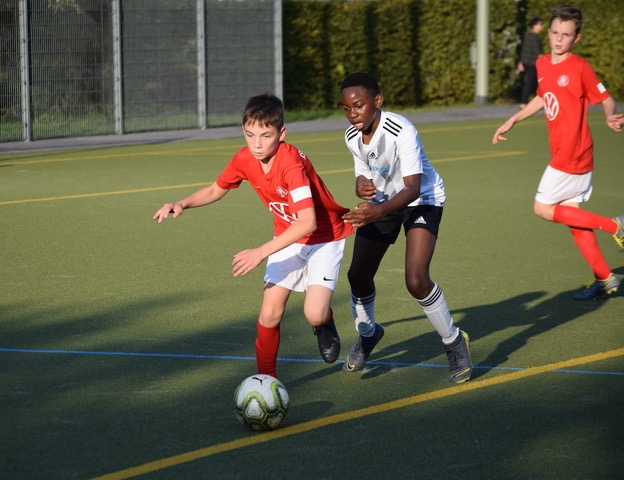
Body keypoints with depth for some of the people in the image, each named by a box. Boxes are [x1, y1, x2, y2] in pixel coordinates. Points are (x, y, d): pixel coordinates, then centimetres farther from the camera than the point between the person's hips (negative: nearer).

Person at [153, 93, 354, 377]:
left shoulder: (291, 163, -32)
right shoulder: (244, 160, -12)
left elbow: (308, 222, -38)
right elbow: (215, 190, 7)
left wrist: (261, 252, -41)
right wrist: (182, 204, -12)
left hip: (324, 237, -5)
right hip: (289, 237, 5)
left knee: (314, 314, -21)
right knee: (270, 313, -9)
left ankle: (325, 324, 15)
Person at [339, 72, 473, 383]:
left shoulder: (402, 131, -32)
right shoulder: (352, 137, -11)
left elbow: (413, 187, -37)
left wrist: (379, 210, -53)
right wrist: (362, 185, -18)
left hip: (422, 200, -6)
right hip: (381, 202, 6)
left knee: (416, 280, -22)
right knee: (358, 274, 6)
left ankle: (454, 343, 2)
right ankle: (367, 334, 37)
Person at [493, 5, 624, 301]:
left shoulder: (579, 68, -14)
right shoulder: (542, 65, 7)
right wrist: (512, 121, 24)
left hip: (573, 153, -8)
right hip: (563, 153, 8)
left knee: (543, 208, -6)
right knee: (571, 216, 10)